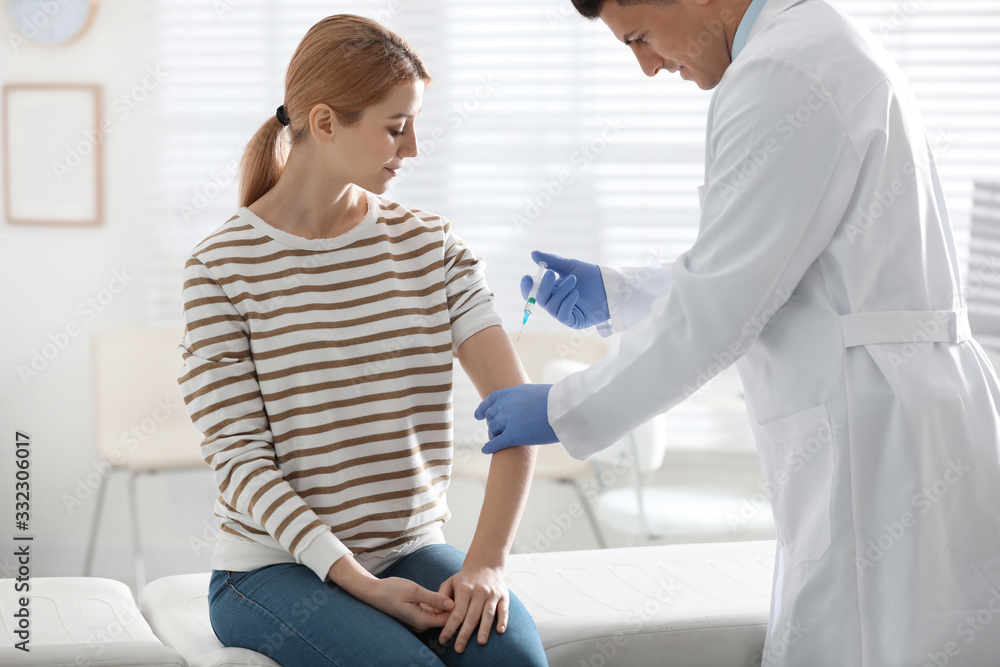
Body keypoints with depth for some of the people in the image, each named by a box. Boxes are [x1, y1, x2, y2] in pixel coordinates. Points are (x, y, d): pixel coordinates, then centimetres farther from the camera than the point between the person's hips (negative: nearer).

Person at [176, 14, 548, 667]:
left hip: (412, 550, 3)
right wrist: (357, 583, -20)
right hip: (276, 564, -3)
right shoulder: (221, 265, -6)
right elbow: (238, 455, -10)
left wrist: (487, 561, -19)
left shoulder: (431, 244, 4)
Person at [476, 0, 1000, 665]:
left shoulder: (781, 74, -15)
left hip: (885, 448, -10)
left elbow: (717, 311, -15)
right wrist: (613, 294, 25)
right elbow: (755, 273, 25)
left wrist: (567, 412, -5)